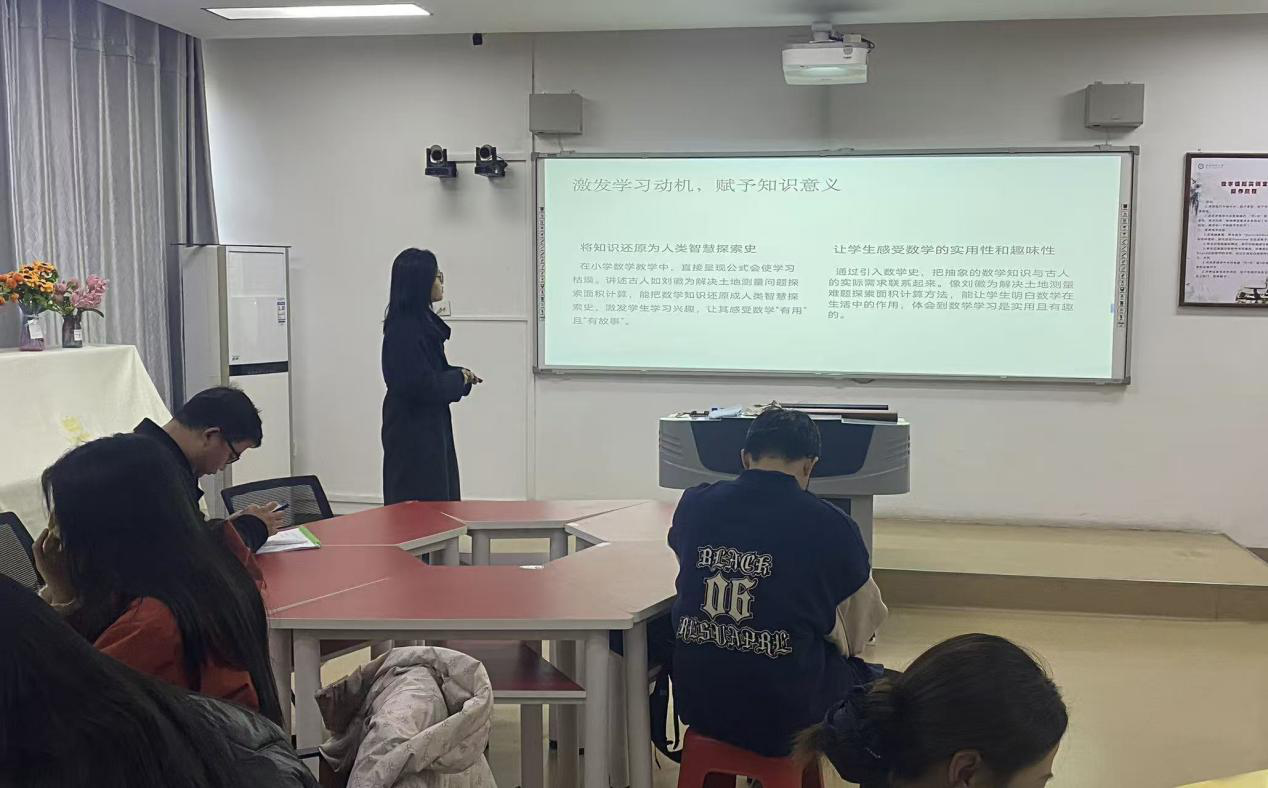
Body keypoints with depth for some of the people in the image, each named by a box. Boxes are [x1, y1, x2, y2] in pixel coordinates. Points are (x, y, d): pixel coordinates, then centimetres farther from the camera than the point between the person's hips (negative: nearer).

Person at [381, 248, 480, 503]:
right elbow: (422, 386, -24)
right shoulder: (404, 329, -21)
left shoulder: (422, 320, 9)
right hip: (413, 434, -10)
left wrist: (459, 375, 2)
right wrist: (459, 378, -10)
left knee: (441, 499, 15)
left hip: (430, 428, 10)